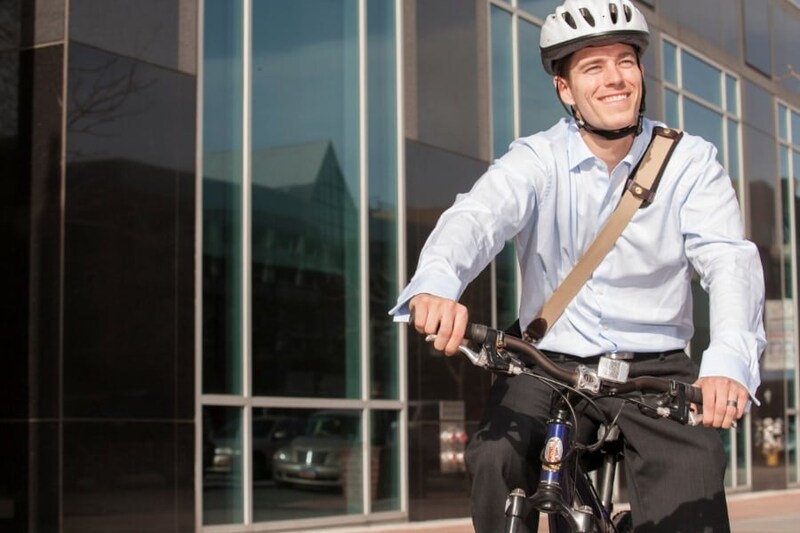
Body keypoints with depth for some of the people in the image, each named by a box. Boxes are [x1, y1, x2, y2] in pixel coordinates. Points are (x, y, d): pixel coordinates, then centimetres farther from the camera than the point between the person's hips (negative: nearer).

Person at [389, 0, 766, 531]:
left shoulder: (691, 161, -3)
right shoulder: (536, 159, -4)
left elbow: (729, 259, -16)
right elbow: (476, 216, -23)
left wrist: (730, 360, -37)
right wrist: (437, 282, -48)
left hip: (654, 368, 0)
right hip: (550, 362, 0)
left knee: (692, 477, -21)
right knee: (495, 457, -25)